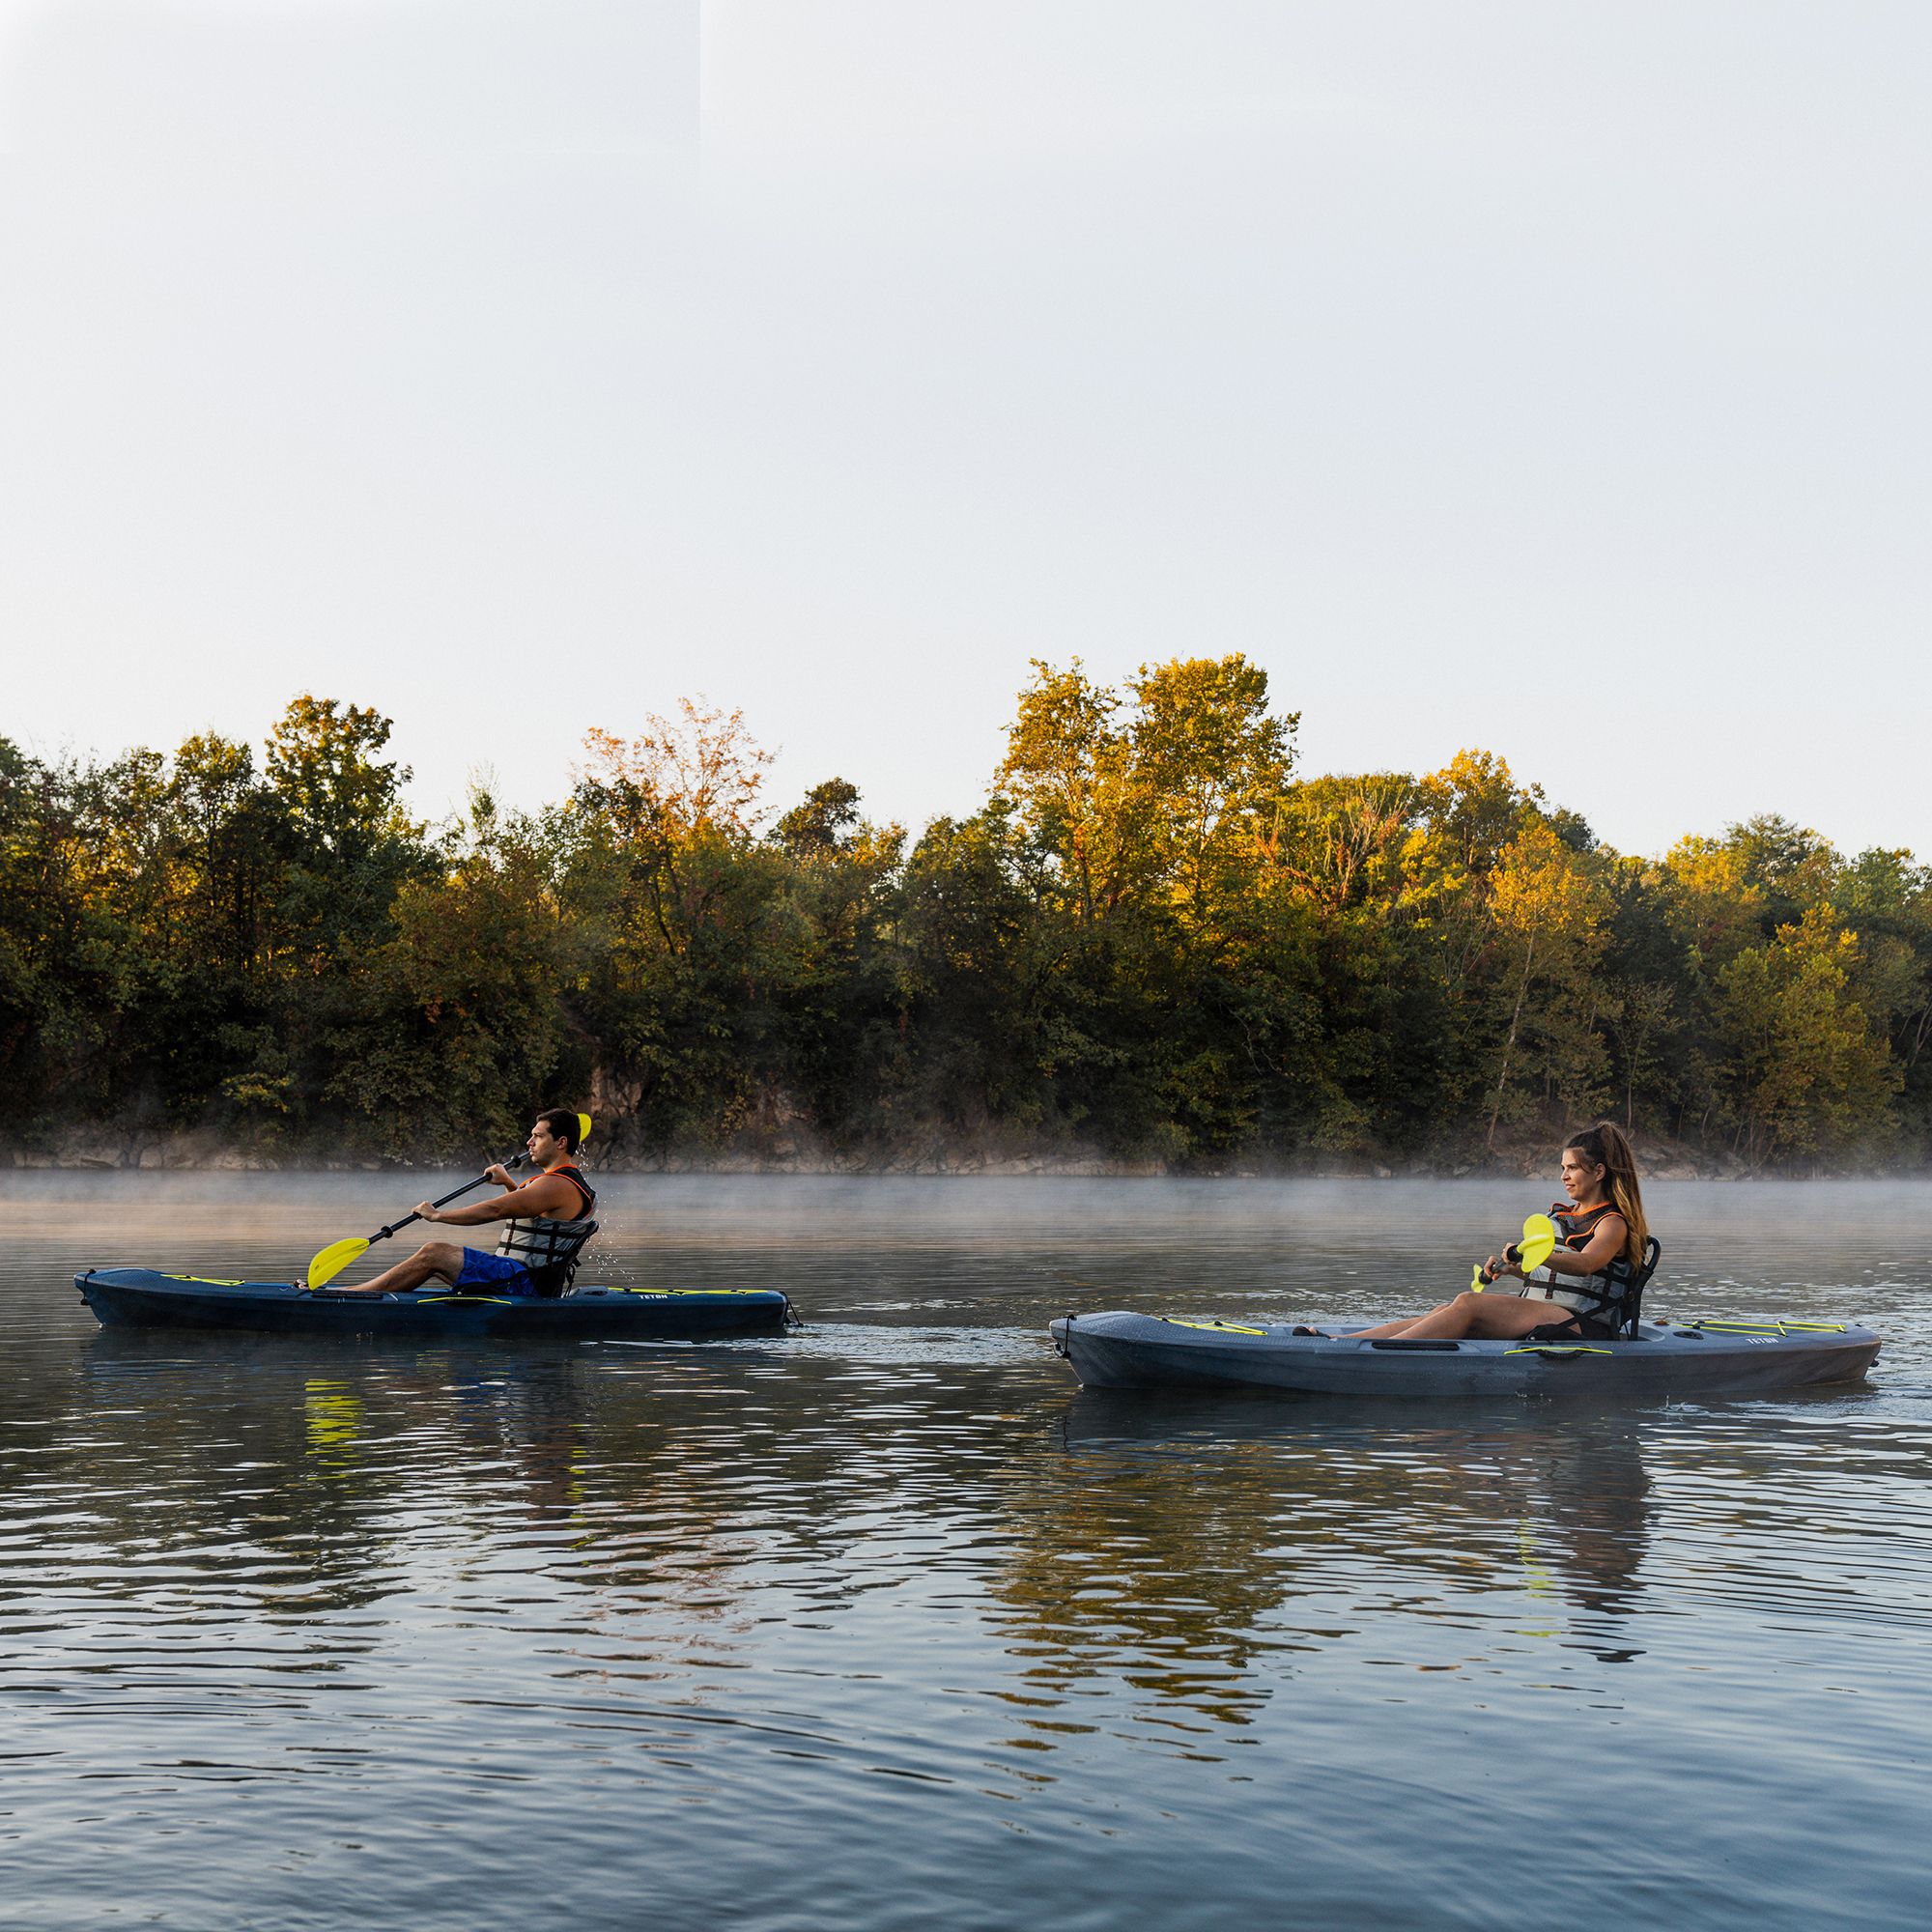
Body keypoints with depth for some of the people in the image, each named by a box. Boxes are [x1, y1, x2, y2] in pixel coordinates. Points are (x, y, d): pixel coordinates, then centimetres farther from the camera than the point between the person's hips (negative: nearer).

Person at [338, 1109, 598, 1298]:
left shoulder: (558, 1185, -16)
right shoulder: (570, 1180, 18)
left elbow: (493, 1211, -20)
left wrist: (437, 1215, -12)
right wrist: (508, 1183, 24)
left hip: (526, 1283, -11)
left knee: (433, 1254, -15)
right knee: (434, 1255, 8)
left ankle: (351, 1296, -13)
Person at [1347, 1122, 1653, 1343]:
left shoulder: (1613, 1223, -4)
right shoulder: (1561, 1214, 23)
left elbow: (1586, 1264, -26)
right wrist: (1510, 1267, 9)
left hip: (1581, 1324, -8)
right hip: (1538, 1312, 8)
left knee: (1468, 1304, -27)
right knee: (1444, 1312, -14)